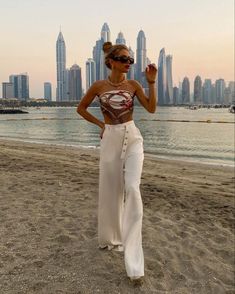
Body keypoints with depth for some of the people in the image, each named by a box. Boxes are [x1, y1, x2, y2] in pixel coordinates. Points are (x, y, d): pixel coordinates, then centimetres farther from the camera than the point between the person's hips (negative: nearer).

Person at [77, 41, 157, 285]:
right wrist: (100, 124, 6)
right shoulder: (98, 86, 1)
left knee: (132, 189, -15)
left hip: (132, 138, 0)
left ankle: (134, 261, -10)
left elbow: (151, 108, -5)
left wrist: (151, 82, -11)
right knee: (110, 191, 9)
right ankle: (110, 237, 36)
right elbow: (81, 108, 13)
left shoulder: (133, 85, 3)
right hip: (110, 140, 1)